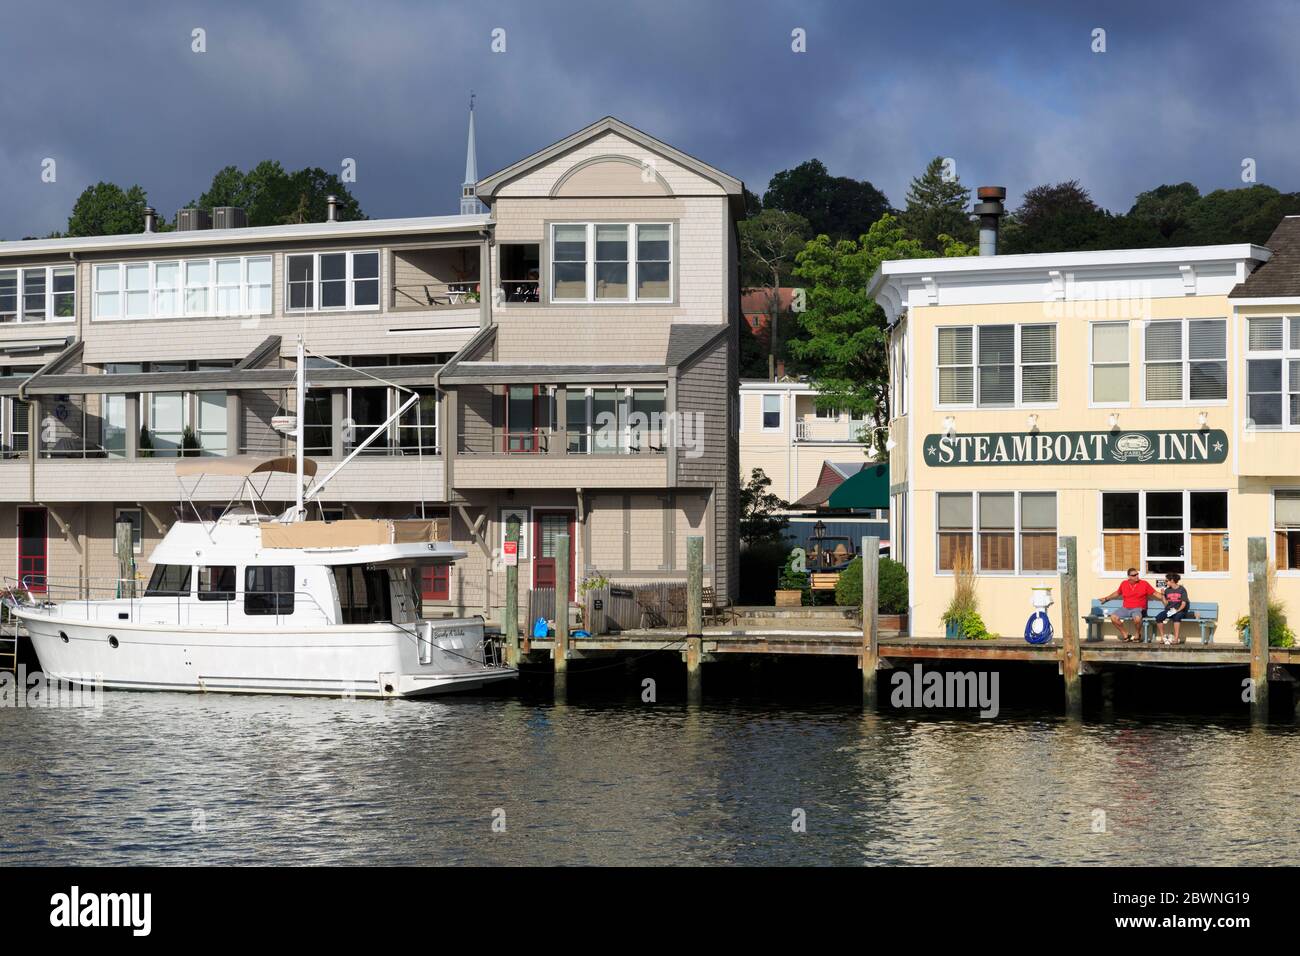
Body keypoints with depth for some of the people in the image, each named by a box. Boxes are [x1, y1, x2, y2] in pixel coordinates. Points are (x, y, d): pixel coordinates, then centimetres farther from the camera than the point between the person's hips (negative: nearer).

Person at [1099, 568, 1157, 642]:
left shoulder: (1144, 584, 0)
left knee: (1137, 618, -38)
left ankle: (1137, 634, -5)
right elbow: (1117, 593, 27)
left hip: (1138, 609, -4)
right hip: (1125, 608, 4)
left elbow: (1154, 593, 4)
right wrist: (1106, 598, 29)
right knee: (1113, 617, -21)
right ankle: (1125, 634, -2)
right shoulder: (1124, 584, 9)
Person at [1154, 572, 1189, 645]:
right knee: (1158, 617, -26)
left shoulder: (1182, 590, 0)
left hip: (1179, 611, -4)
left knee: (1176, 617, -40)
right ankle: (1162, 637, -19)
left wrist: (1177, 610, -20)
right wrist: (1163, 595, 3)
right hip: (1169, 611, 4)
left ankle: (1176, 638, -41)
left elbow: (1184, 604, -6)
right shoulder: (1167, 590, 12)